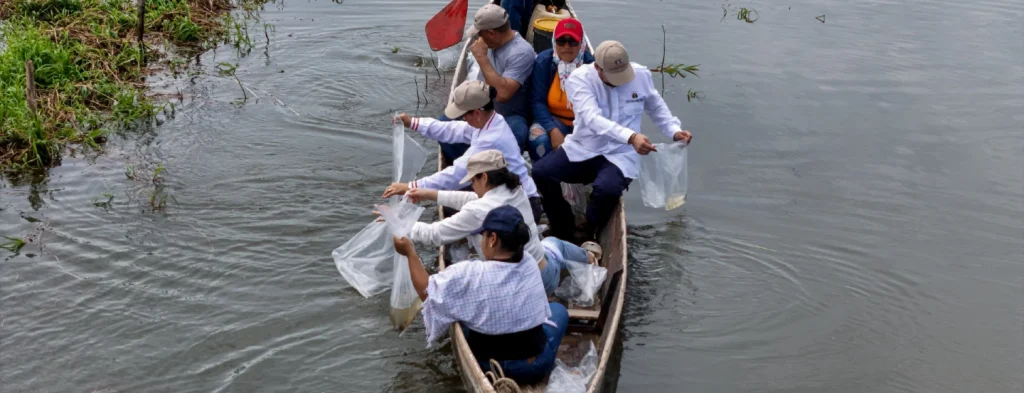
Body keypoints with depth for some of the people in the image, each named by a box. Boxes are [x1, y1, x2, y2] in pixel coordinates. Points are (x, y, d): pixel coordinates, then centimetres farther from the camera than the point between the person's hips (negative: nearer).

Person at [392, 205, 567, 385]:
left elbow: (427, 291, -5)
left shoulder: (468, 275, -19)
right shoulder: (529, 264, -7)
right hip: (537, 366, 2)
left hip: (489, 368, -1)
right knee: (557, 309, 28)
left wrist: (410, 253, 6)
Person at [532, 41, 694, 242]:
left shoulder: (641, 75, -4)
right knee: (541, 172, -24)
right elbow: (592, 118, -30)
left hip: (620, 154, 0)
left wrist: (674, 131, -2)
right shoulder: (580, 78, -14)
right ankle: (564, 232, -3)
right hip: (582, 150, 1)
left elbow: (656, 107, 17)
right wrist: (631, 136, -44)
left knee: (607, 188, -34)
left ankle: (587, 235, -4)